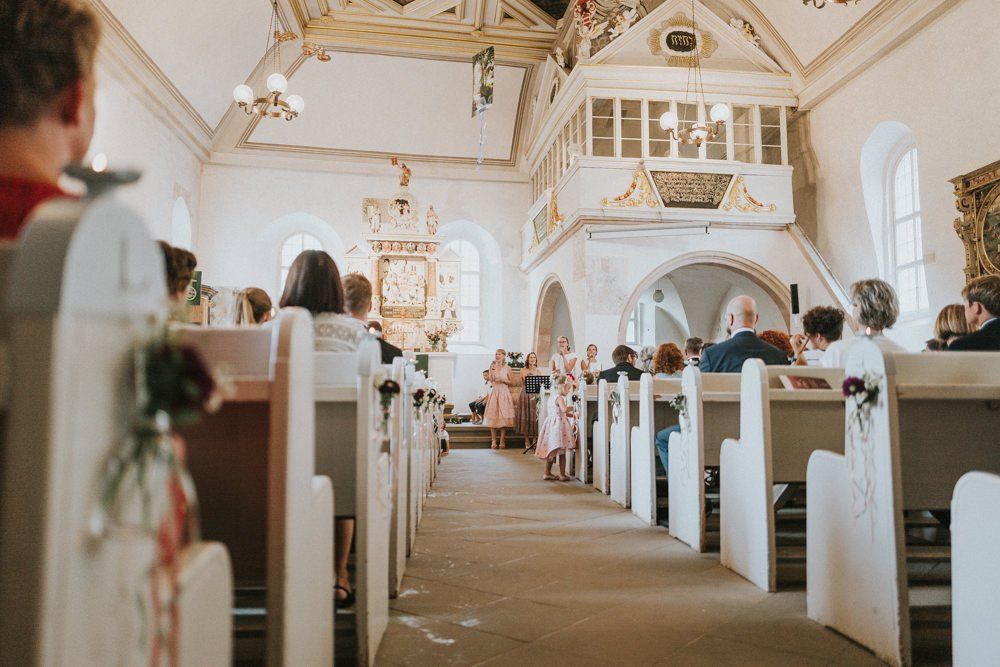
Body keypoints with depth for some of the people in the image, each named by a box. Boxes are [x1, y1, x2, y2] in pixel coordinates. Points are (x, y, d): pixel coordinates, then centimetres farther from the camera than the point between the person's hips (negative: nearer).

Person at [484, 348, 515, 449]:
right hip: (494, 393, 1)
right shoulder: (492, 367, 8)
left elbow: (510, 382, 5)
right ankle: (493, 441, 3)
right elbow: (490, 381, 2)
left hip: (504, 393, -1)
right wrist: (492, 370, -9)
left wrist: (503, 380, -11)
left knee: (504, 417, -3)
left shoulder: (507, 368, 3)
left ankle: (502, 441, 2)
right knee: (493, 417, -2)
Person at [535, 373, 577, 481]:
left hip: (551, 425, 9)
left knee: (551, 451, 15)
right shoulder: (560, 398, -15)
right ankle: (562, 475, 6)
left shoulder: (551, 397, 14)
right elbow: (564, 409, -31)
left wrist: (571, 414, 17)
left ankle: (547, 473, 20)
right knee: (562, 452, 1)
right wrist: (570, 407, -11)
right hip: (558, 425, -9)